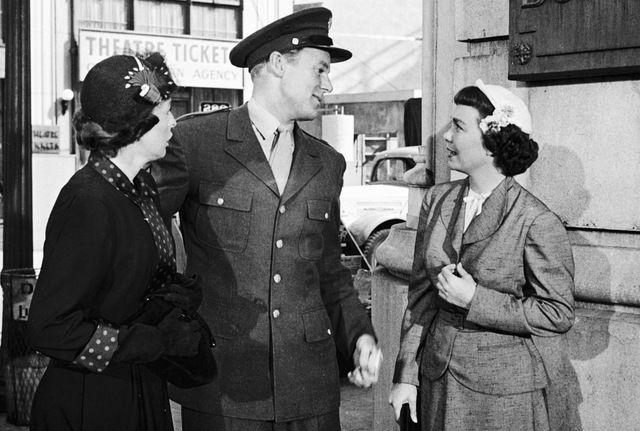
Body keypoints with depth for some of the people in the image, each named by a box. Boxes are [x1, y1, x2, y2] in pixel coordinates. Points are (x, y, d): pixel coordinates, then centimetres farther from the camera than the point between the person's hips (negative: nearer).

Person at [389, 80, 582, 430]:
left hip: (511, 387, -5)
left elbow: (558, 315, -12)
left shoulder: (537, 222, -15)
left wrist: (474, 299, -20)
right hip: (440, 377, 5)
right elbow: (421, 294, 6)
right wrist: (406, 374, 2)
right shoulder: (437, 201, 2)